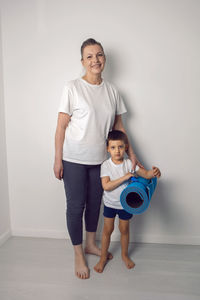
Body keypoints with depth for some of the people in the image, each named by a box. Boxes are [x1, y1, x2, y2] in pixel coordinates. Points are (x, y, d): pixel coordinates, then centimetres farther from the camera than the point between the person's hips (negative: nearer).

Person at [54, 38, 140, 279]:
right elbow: (61, 126, -8)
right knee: (76, 205, 4)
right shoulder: (72, 88, -8)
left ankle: (91, 244, 38)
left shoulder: (111, 90, 5)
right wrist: (57, 160, -10)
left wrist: (131, 153, 5)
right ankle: (78, 255, 23)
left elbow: (118, 126, 11)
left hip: (99, 159, 4)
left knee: (94, 203, 16)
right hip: (74, 159, -4)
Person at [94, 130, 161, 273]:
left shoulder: (129, 163, -11)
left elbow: (145, 174, -13)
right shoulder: (106, 165, -16)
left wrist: (153, 172, -36)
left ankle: (125, 255, 39)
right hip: (110, 204, -1)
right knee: (108, 230, 10)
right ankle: (103, 257, 28)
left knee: (124, 229, 16)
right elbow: (106, 186, -26)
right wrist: (124, 177, -30)